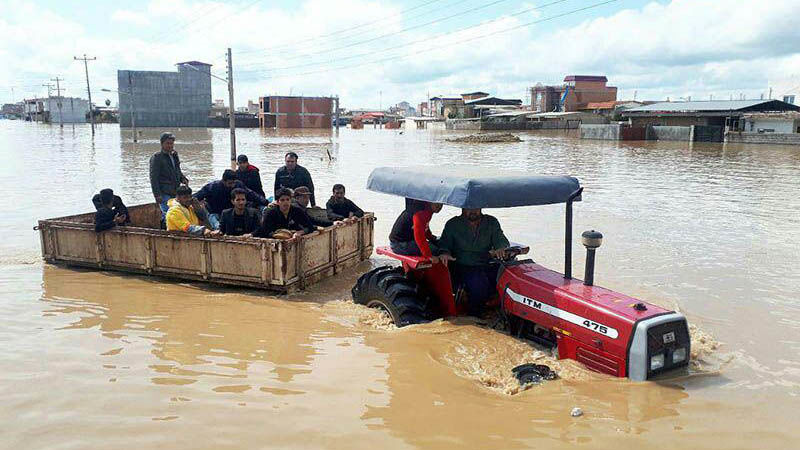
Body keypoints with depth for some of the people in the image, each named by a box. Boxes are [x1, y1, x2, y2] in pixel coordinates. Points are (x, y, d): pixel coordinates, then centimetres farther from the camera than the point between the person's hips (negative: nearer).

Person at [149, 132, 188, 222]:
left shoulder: (174, 155, 17)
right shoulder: (156, 157, -5)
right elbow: (153, 178, -9)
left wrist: (183, 179, 9)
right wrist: (157, 195, -16)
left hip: (174, 193, 7)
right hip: (164, 193, -7)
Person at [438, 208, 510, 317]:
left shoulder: (491, 222, 15)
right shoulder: (453, 224, 10)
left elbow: (501, 240, 4)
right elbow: (444, 244, 7)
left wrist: (501, 249, -21)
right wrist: (445, 253, -19)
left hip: (487, 266, 3)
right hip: (463, 267, -3)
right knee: (479, 284, -33)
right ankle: (474, 316, -16)